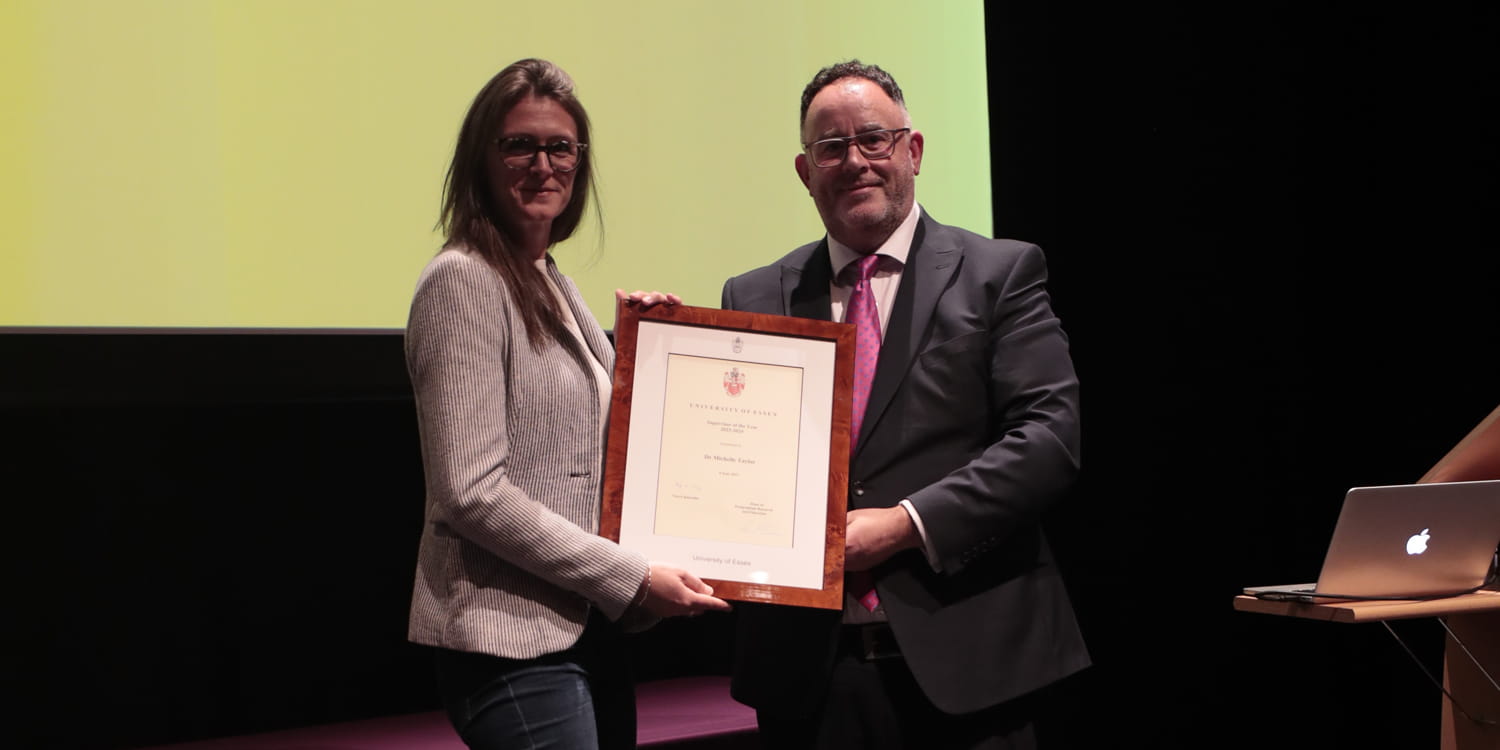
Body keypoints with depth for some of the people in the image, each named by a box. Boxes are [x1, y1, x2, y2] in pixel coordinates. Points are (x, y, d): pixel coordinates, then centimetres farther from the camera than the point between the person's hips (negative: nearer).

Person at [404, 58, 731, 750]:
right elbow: (472, 492, -18)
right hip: (512, 640, -9)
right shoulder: (463, 280, -11)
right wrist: (632, 578, -17)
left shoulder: (552, 284, 15)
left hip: (586, 631, 9)